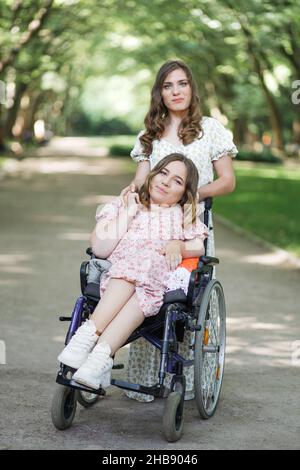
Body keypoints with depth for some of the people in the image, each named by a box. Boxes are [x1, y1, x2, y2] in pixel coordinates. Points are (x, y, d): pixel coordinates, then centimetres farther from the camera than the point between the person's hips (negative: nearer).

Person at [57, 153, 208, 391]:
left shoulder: (185, 215, 32)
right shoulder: (121, 205, 27)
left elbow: (199, 248, 13)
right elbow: (100, 249, 9)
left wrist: (178, 246, -7)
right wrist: (129, 211, 12)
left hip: (163, 276, 0)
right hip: (114, 274, 0)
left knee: (144, 263, -35)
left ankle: (91, 334, -49)